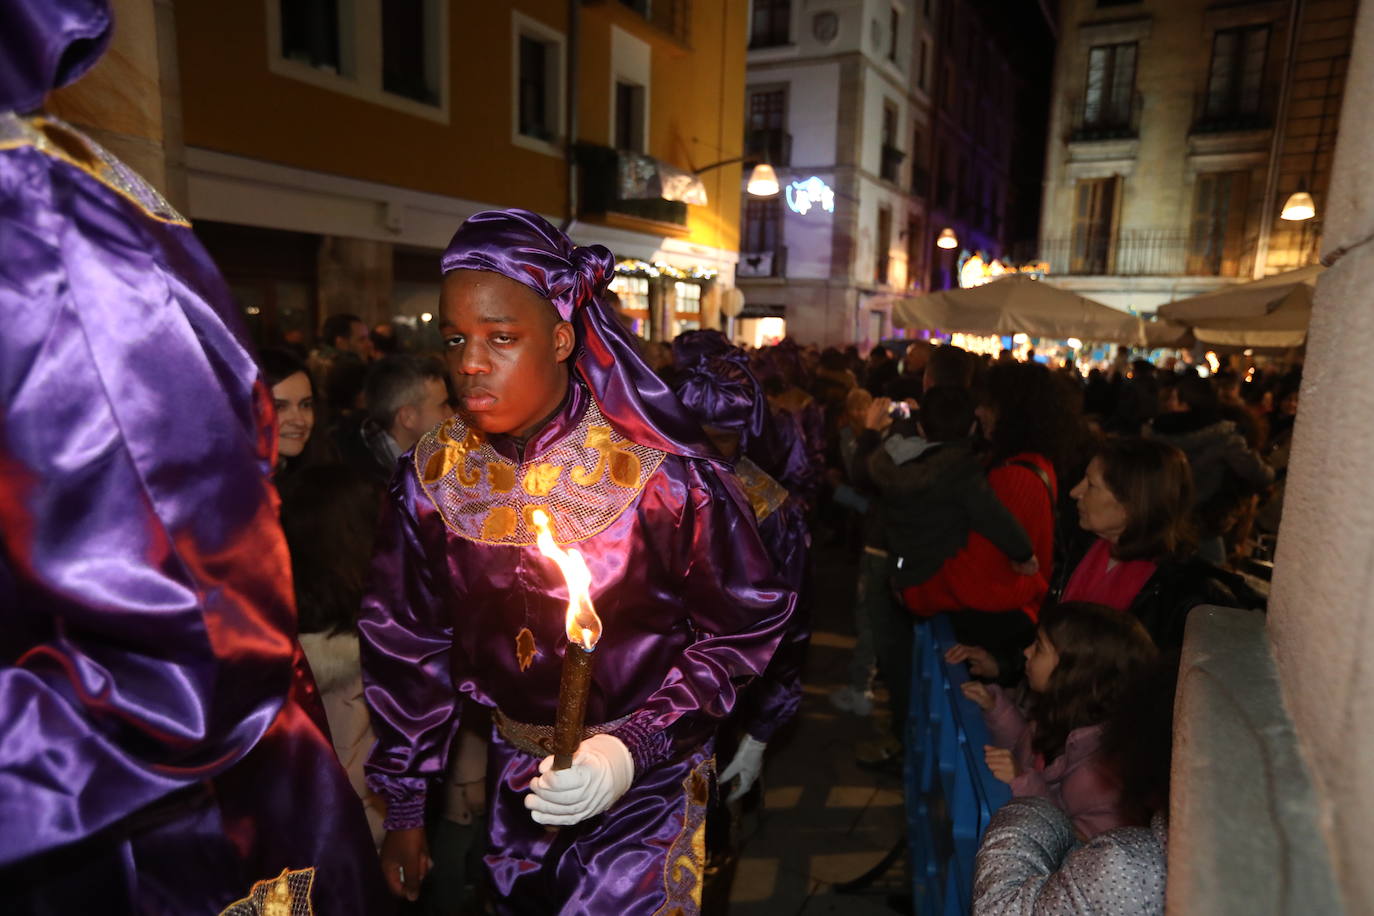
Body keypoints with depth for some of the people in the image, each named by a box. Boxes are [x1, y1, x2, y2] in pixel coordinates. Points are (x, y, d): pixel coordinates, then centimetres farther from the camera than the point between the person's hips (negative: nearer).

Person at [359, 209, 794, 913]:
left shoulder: (659, 475, -23)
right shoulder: (432, 477, -10)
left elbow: (744, 629, -14)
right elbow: (408, 643, 1)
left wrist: (635, 747, -23)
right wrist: (404, 803, 6)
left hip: (646, 785, -4)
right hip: (512, 779, 5)